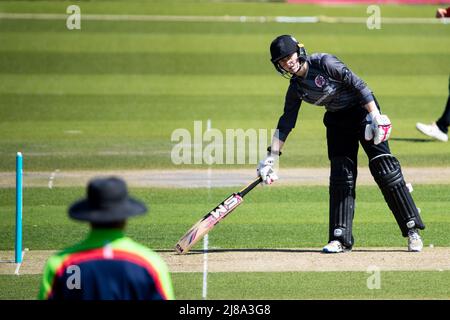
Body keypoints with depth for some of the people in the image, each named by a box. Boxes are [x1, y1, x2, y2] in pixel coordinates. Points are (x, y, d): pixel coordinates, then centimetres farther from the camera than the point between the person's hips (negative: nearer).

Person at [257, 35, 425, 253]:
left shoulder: (324, 63, -18)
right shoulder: (295, 88, 1)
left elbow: (357, 84, -20)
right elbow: (286, 123, 6)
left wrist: (375, 117, -26)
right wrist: (272, 156, 0)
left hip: (363, 110, -6)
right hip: (337, 120, 6)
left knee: (384, 168, -12)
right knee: (340, 176, -1)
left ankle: (412, 230, -9)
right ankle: (340, 239, 3)